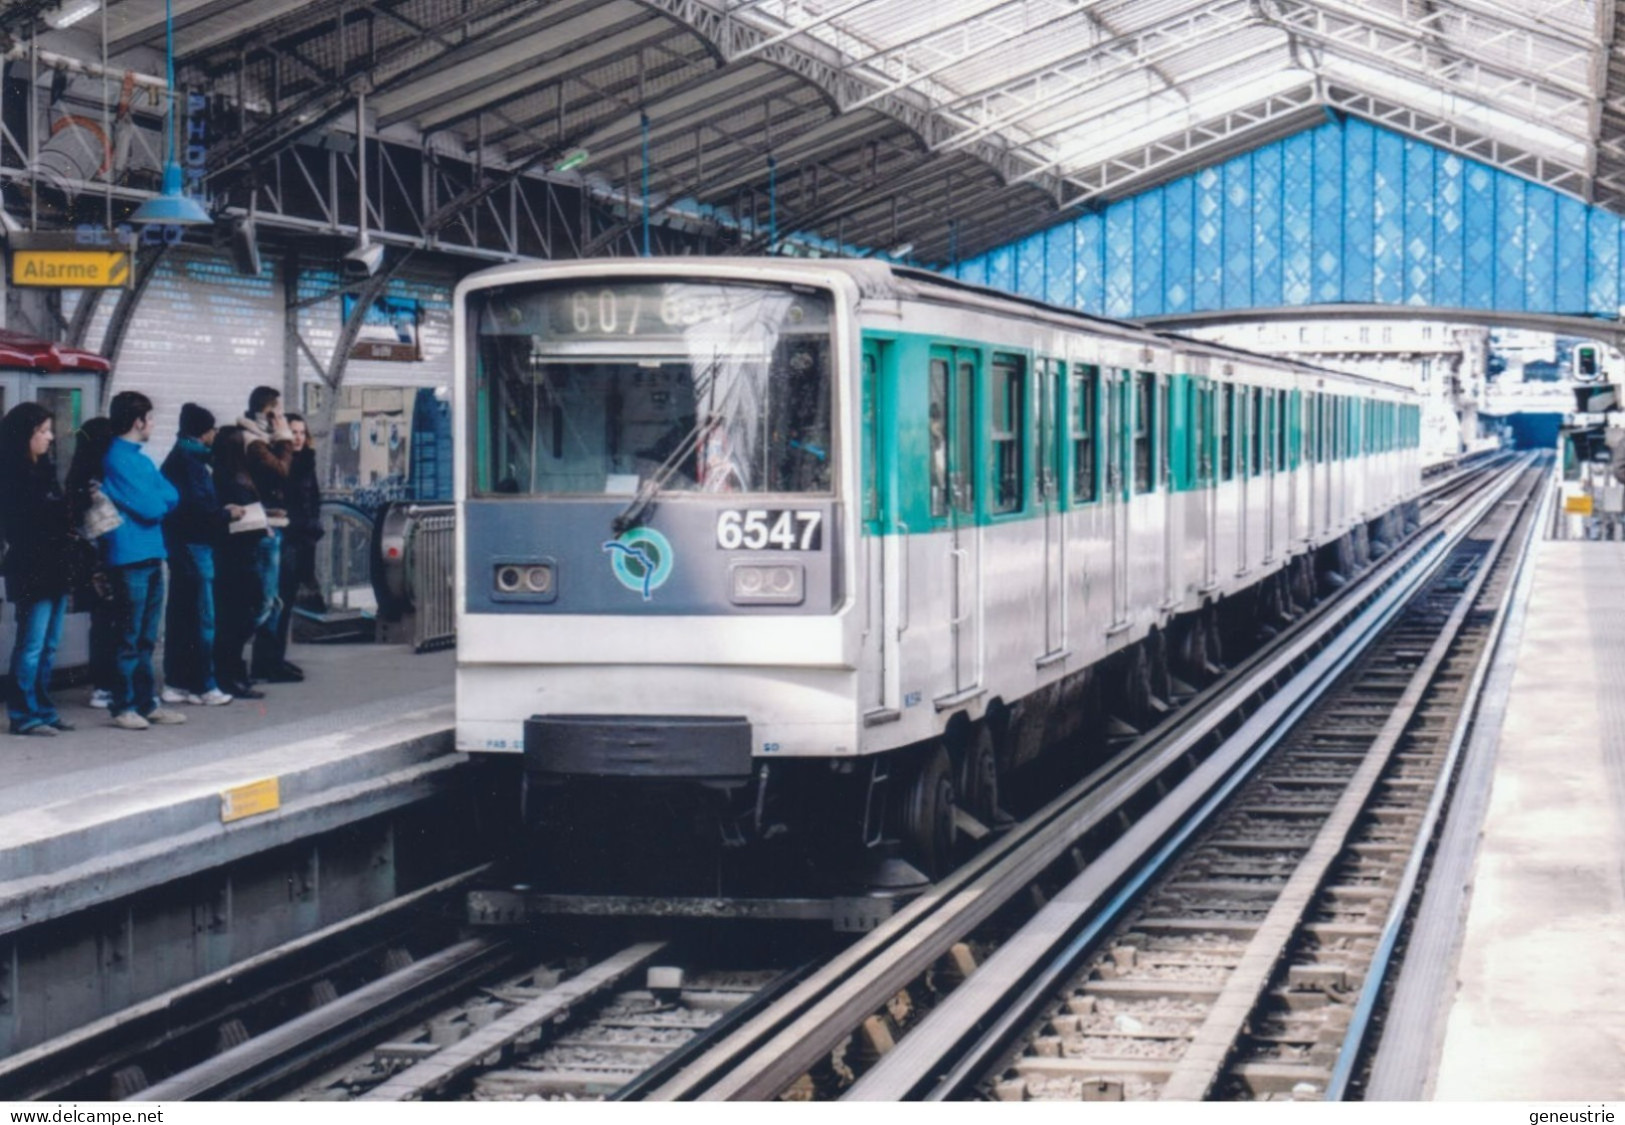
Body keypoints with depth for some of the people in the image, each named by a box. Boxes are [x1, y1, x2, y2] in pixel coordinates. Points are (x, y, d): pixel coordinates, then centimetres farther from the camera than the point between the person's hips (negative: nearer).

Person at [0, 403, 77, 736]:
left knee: (49, 646, 12)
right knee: (32, 645, -6)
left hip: (54, 568, 8)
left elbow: (59, 512, 12)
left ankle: (43, 710, 18)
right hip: (31, 569, -8)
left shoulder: (45, 468, 14)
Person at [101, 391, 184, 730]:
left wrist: (155, 501, -8)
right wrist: (159, 501, 4)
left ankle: (147, 703, 18)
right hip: (131, 558, -9)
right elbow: (150, 507, -16)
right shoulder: (117, 460, -12)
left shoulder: (142, 460, 17)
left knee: (147, 638, 12)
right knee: (129, 637, -6)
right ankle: (123, 708, -2)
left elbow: (171, 496, 9)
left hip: (152, 556, 9)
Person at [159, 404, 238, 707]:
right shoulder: (189, 461, -14)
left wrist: (221, 510, 6)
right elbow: (196, 506, -21)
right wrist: (226, 514, -8)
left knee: (181, 615, 11)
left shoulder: (179, 457, 16)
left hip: (182, 544, 10)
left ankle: (175, 683, 14)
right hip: (194, 544, -10)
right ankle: (205, 687, -3)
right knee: (203, 618, -5)